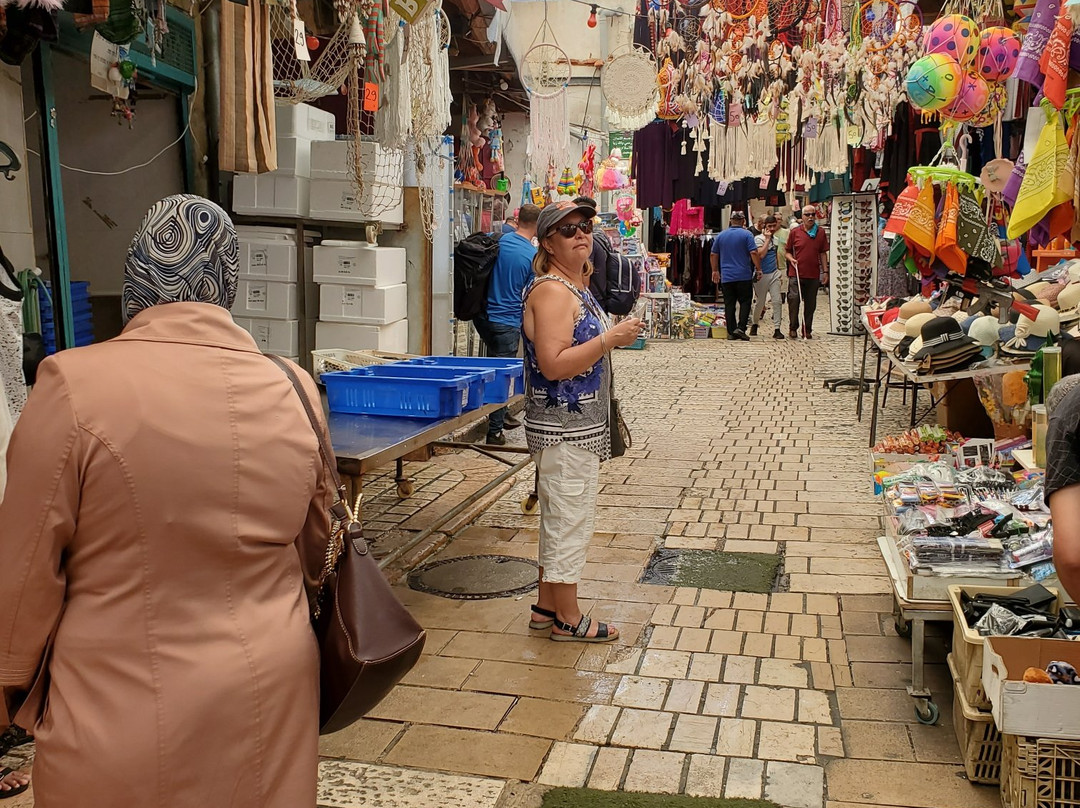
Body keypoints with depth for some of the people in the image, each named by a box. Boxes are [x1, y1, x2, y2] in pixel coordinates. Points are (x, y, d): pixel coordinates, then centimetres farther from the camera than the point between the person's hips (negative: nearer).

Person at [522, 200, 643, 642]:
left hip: (576, 427, 11)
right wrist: (610, 338, -26)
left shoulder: (575, 287, 13)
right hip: (565, 428, -11)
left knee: (559, 519, 18)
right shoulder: (552, 291, -19)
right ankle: (568, 619, 14)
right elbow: (552, 365, -27)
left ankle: (547, 606, 30)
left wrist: (614, 337, 13)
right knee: (570, 522, 0)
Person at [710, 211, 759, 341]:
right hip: (744, 276, -3)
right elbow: (754, 253, -11)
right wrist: (758, 269, -3)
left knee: (729, 304, 6)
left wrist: (715, 271, 22)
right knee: (745, 301, 6)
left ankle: (731, 332, 6)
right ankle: (740, 328, -8)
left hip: (726, 277, 3)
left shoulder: (721, 235, 8)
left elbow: (713, 255, 13)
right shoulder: (746, 234, -4)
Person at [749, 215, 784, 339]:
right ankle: (755, 324, 29)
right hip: (762, 275, -5)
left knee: (777, 301, -5)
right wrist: (767, 239, -18)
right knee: (760, 302, 5)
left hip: (774, 274, 5)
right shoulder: (758, 239, -9)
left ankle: (777, 329, -3)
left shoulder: (775, 239, 12)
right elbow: (760, 254, -24)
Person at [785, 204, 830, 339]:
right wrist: (791, 259, -11)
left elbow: (823, 253, 11)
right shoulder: (794, 232, 3)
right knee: (793, 299, -10)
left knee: (810, 304, 7)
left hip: (813, 275, 2)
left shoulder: (821, 232, 7)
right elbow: (787, 251, 10)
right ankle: (793, 328, 5)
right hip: (796, 274, -2)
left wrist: (825, 271, 6)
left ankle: (807, 330, 17)